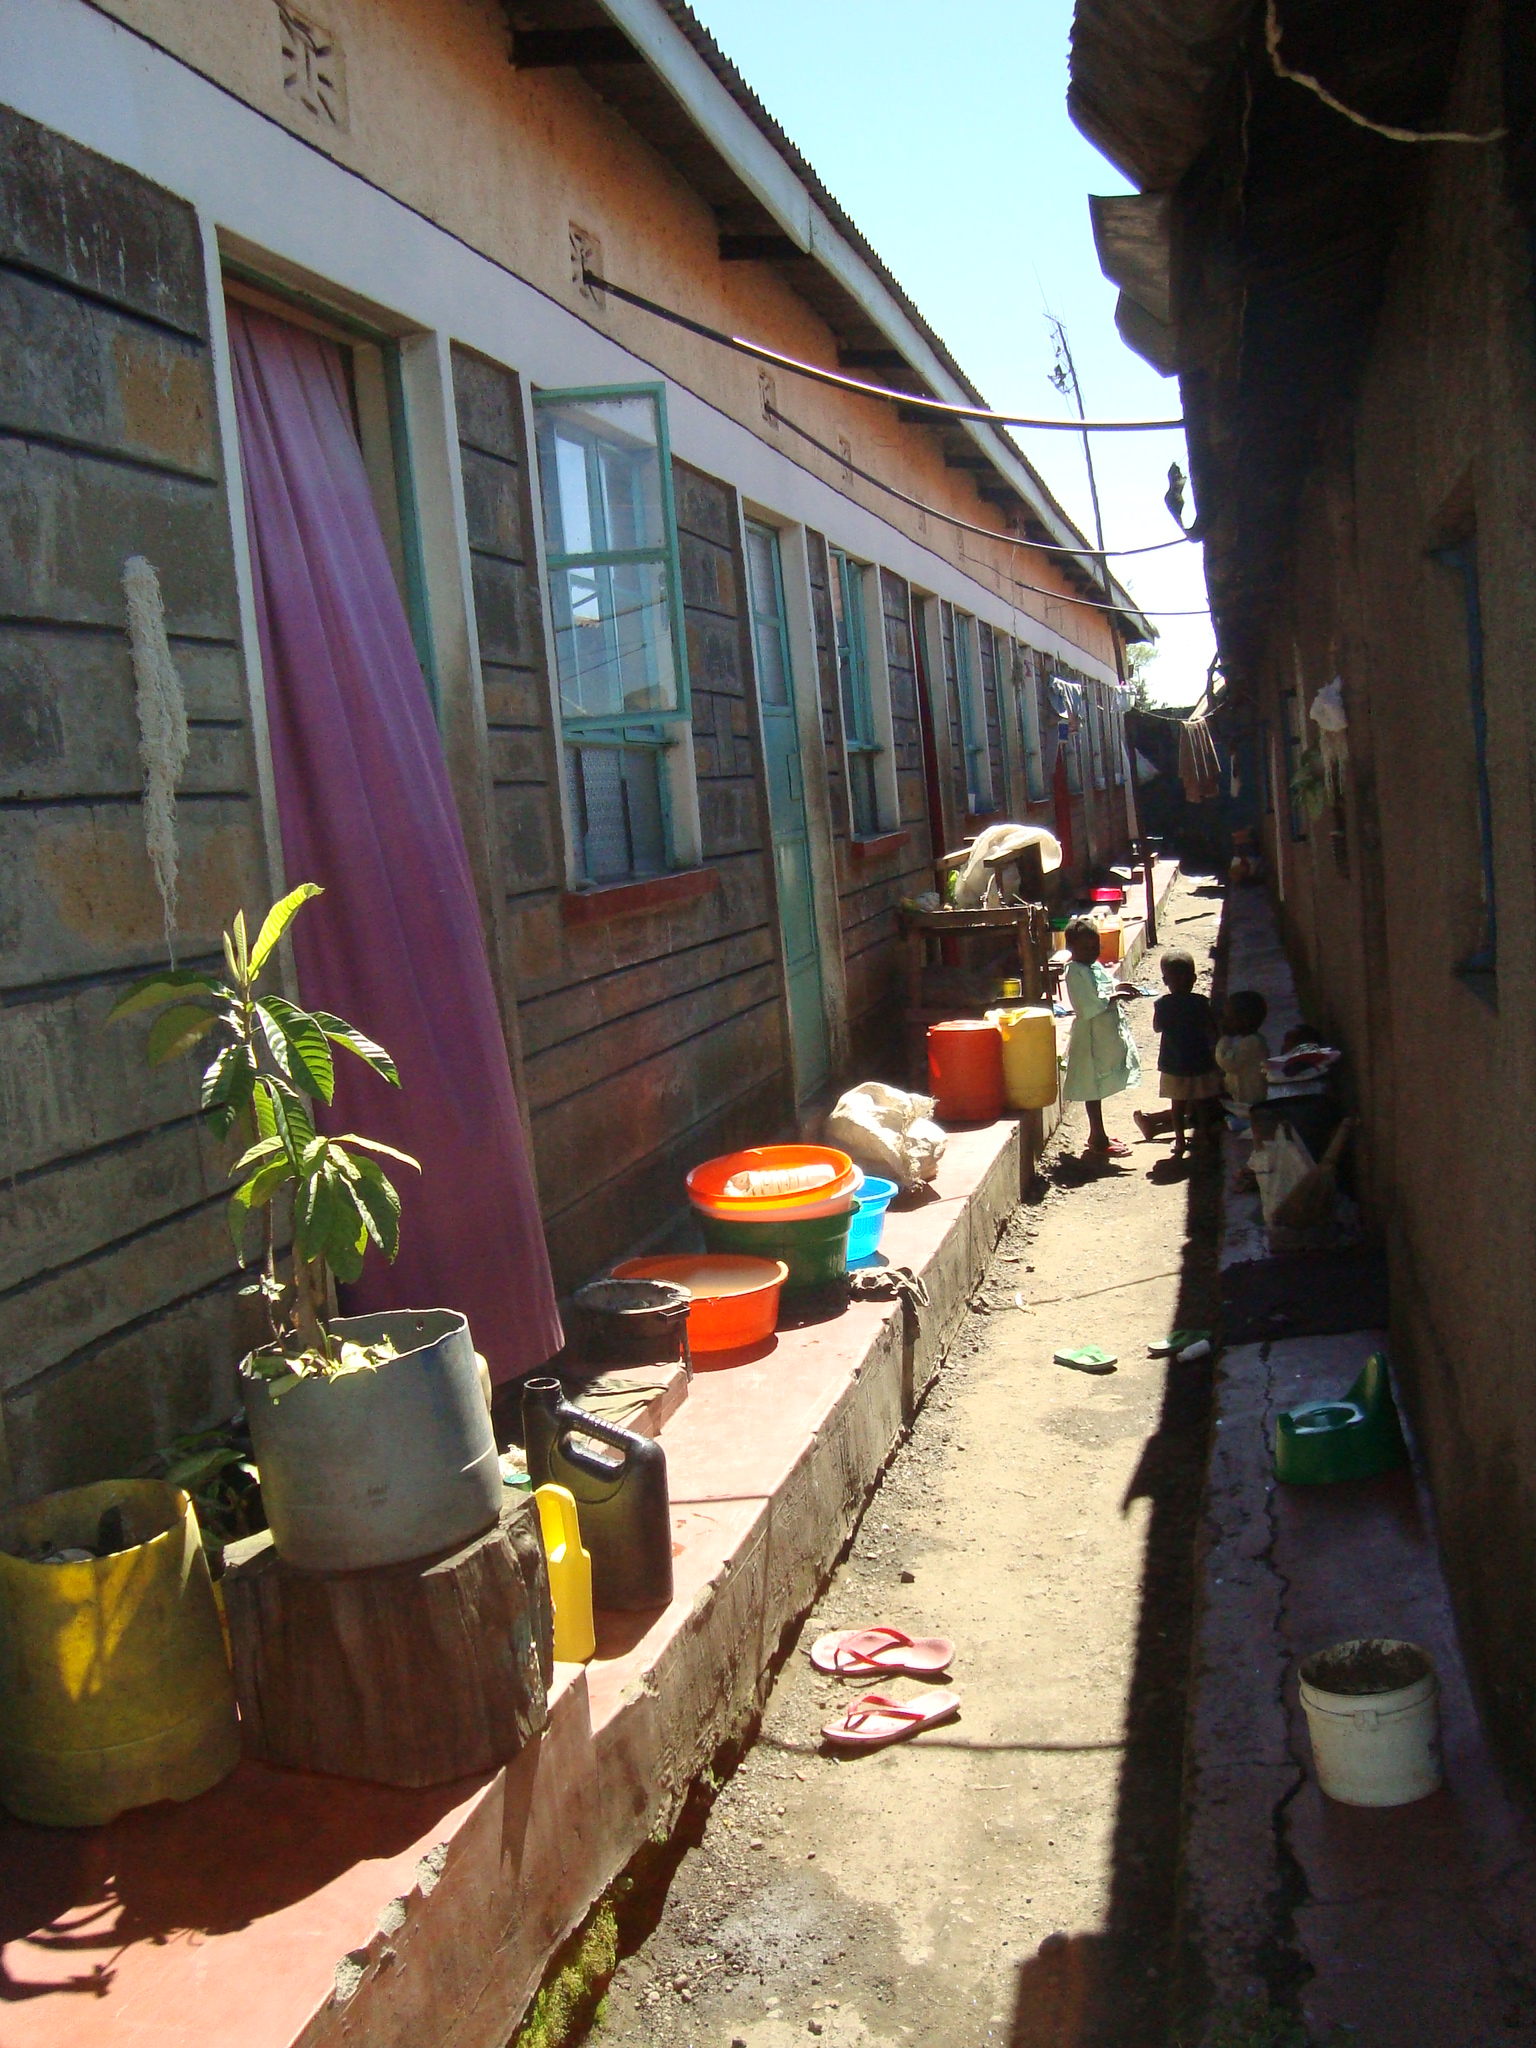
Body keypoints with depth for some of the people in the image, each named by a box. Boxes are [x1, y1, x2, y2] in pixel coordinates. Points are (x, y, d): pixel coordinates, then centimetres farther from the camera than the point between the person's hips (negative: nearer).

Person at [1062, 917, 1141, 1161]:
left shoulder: (1096, 967, 10)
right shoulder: (1075, 973, -18)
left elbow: (1106, 988, 25)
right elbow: (1087, 1008, -25)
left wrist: (1119, 988, 5)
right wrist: (1113, 997, -22)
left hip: (1106, 1035, 9)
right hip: (1091, 1037, -9)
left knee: (1097, 1089, 17)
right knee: (1093, 1089, -1)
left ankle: (1098, 1135, 27)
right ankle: (1098, 1141, 5)